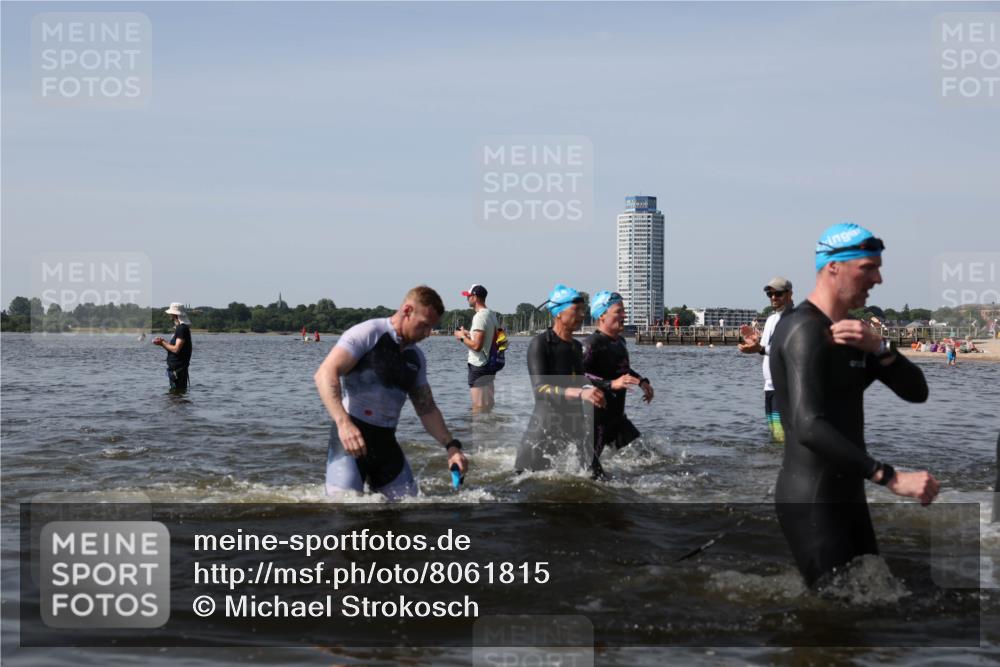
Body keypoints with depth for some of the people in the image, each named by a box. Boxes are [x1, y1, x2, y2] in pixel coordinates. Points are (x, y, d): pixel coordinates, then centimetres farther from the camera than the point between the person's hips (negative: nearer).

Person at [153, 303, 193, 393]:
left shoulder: (182, 328, -17)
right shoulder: (178, 328, 16)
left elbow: (176, 349, -22)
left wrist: (162, 343, -11)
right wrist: (162, 342, 3)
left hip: (178, 369, -11)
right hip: (174, 368, 11)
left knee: (177, 393, -7)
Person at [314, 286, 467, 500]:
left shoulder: (416, 357, 15)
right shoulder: (369, 334, -8)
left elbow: (426, 408, 21)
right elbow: (325, 374, -19)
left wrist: (451, 446, 7)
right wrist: (343, 423, -32)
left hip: (386, 441, 7)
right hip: (350, 434, -7)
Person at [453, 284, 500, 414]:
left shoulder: (480, 316, -18)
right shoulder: (491, 314, 11)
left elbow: (476, 345, -24)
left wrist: (462, 337, -8)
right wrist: (468, 334, 17)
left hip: (479, 367, -10)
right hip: (489, 365, 10)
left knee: (479, 409, -5)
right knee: (487, 407, 17)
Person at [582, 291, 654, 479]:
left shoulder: (619, 341, 12)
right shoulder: (592, 343, -18)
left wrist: (641, 381, 14)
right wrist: (611, 384, -38)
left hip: (617, 416, 9)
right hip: (596, 419, -9)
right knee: (591, 468, -6)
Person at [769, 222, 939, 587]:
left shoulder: (853, 333, 15)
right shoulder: (805, 330, -17)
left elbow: (916, 391, 6)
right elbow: (809, 428, -29)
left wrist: (878, 347, -13)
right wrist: (891, 477, -33)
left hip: (847, 496, 10)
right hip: (812, 502, -10)